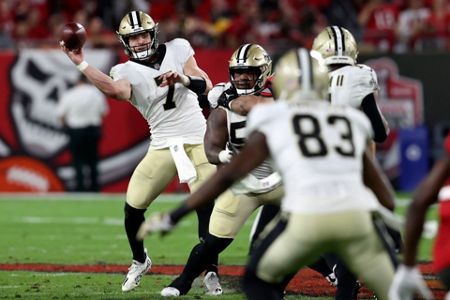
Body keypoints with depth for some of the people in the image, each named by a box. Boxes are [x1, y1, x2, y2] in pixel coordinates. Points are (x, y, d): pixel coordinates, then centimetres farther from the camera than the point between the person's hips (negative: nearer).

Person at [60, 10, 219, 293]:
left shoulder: (177, 49, 3)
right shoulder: (126, 71, -1)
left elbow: (206, 85, -2)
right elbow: (117, 90, -26)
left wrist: (182, 79, -21)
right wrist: (81, 63, -31)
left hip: (198, 140, -1)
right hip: (163, 145, 1)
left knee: (206, 207, -8)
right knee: (133, 206, -2)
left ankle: (211, 271, 4)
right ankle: (140, 262, 24)